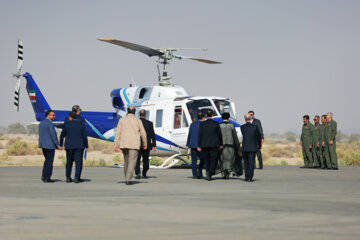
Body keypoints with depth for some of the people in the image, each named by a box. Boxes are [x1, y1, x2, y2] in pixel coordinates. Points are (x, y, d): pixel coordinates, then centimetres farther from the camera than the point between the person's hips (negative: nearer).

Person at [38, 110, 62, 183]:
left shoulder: (41, 123, 12)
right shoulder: (50, 124, -15)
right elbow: (53, 135, -18)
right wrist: (58, 145, -14)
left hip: (43, 144, 9)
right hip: (50, 145, -8)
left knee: (47, 160, 18)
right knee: (49, 161, -1)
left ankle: (44, 175, 13)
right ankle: (47, 178, 2)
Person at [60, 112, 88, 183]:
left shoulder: (66, 124, -1)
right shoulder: (81, 124, -2)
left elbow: (62, 135, 5)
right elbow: (84, 136, -2)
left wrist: (61, 144, 18)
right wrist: (86, 146, 7)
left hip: (69, 146, 1)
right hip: (79, 146, -1)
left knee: (69, 162, 13)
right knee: (78, 162, -1)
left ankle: (68, 178, 15)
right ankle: (77, 178, -9)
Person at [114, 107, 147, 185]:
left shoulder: (122, 120, 5)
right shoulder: (138, 121, 2)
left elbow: (118, 132, -3)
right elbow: (143, 133, 2)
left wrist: (116, 144, -4)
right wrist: (145, 144, 15)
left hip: (124, 143, 3)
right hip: (134, 144, -3)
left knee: (126, 160, 19)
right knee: (132, 162, -4)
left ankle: (127, 178, 22)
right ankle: (128, 180, -17)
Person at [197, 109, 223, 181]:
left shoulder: (202, 124, -1)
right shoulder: (216, 124, -4)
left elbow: (200, 135, -1)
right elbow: (219, 134, 2)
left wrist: (199, 146, 2)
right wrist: (221, 144, 13)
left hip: (205, 145, 2)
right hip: (214, 145, -2)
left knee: (207, 160, 14)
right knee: (213, 160, 2)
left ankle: (208, 171, 5)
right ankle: (210, 173, -16)